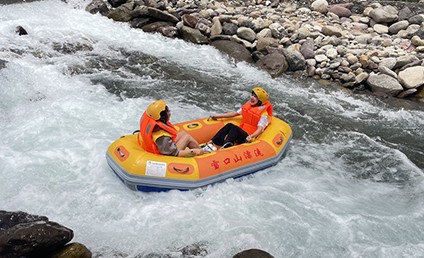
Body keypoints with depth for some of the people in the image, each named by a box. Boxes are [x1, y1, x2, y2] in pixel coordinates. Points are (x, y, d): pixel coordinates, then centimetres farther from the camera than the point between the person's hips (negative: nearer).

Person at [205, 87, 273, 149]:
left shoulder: (263, 114, -9)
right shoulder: (247, 106, 13)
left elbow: (260, 129, -19)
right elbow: (234, 114, 18)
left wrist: (251, 136, -39)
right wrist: (217, 116, 17)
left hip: (248, 139, -7)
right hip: (241, 133, 7)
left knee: (235, 128, -32)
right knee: (230, 125, -22)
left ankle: (223, 149, -54)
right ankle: (210, 143, -34)